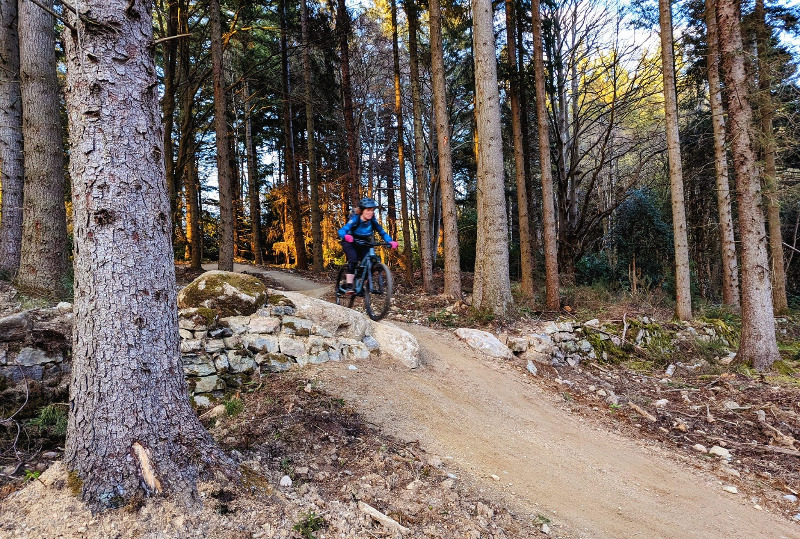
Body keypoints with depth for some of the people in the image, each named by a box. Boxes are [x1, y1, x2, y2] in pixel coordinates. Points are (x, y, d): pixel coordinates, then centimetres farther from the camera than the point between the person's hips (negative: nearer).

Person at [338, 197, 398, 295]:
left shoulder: (372, 221, -16)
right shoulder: (355, 219, -27)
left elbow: (382, 232, -17)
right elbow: (341, 230, -38)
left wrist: (390, 241, -37)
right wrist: (346, 236, -61)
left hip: (363, 244, 4)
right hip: (350, 243, -4)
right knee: (353, 260, -29)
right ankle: (349, 287, -27)